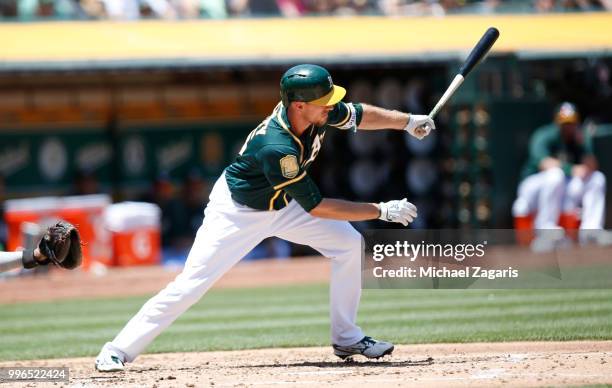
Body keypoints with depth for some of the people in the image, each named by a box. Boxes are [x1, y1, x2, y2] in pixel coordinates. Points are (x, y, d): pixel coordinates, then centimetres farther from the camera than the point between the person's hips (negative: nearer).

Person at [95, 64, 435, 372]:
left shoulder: (319, 113, -18)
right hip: (237, 212, -8)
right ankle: (118, 351, -6)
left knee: (349, 244, -2)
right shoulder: (278, 147, -39)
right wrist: (382, 211, -28)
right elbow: (316, 208, -32)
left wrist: (408, 122, -9)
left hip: (281, 204, 8)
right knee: (192, 283, -14)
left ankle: (347, 338, 9)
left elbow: (360, 115, 5)